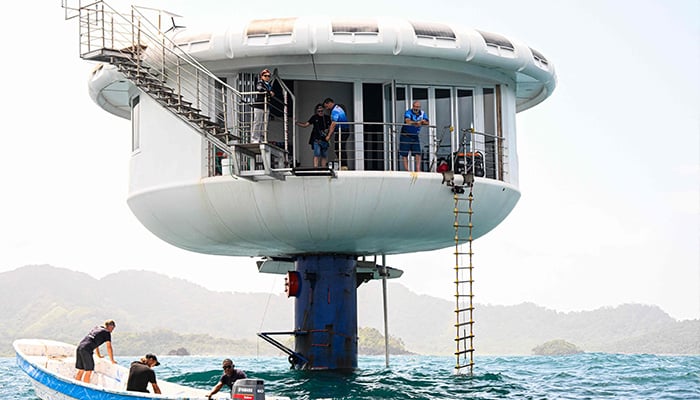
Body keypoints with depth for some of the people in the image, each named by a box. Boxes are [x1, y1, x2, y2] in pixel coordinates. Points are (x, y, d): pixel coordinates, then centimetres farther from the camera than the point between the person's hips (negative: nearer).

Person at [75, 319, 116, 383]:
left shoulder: (95, 328, 25)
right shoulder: (107, 333, 3)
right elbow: (109, 347, 2)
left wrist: (99, 355, 46)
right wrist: (112, 361, 9)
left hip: (79, 347, 8)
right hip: (86, 350, -8)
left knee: (81, 370, 14)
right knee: (88, 371, -3)